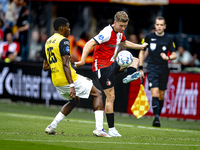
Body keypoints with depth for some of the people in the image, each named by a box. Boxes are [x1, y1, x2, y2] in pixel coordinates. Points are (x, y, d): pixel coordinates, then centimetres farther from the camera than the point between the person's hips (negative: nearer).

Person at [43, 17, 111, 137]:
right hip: (68, 79, -8)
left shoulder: (48, 42, 15)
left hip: (56, 82, 9)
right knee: (97, 94, 5)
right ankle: (99, 129, -7)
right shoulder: (63, 41, -12)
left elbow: (45, 67, 18)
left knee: (75, 100, 31)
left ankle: (52, 127, 19)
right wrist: (71, 86, -25)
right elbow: (65, 65, -22)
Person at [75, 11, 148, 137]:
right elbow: (90, 44, -28)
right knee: (111, 97, -9)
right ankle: (111, 129, -5)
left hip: (112, 64, 9)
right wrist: (83, 61, -36)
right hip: (103, 67, -9)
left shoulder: (120, 32, 6)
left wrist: (140, 46, 34)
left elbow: (124, 43, 31)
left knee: (134, 60, 16)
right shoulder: (107, 33, -22)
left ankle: (130, 75, -16)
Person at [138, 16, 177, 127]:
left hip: (164, 69, 2)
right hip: (152, 68, -2)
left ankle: (158, 116, 21)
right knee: (155, 93, -17)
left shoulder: (169, 39, 3)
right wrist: (141, 68, 5)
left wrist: (168, 57, -18)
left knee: (161, 96, 7)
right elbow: (142, 52, 10)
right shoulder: (149, 37, 1)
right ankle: (156, 118, -22)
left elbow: (174, 55, 5)